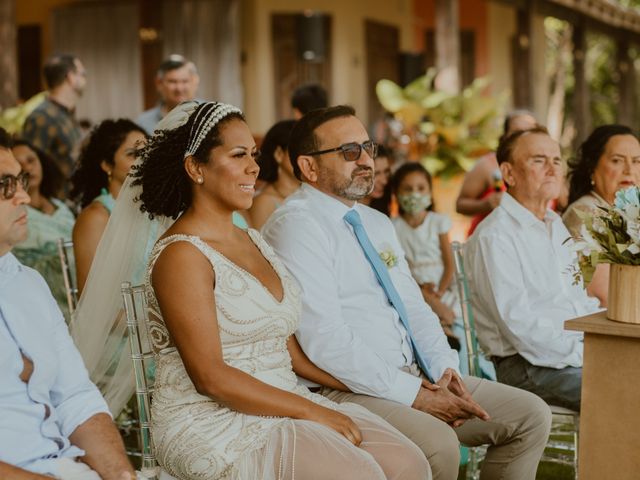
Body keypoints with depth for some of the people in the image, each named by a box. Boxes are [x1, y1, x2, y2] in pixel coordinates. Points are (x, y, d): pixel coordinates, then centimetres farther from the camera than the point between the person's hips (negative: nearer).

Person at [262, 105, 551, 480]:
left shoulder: (378, 224, 18)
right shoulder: (296, 225, -12)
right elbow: (325, 340, -20)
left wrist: (444, 368, -1)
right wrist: (413, 393, -18)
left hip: (416, 377, 9)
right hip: (346, 390, -9)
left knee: (531, 415, 2)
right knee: (437, 445, -33)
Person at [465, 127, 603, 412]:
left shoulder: (556, 226, 20)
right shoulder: (494, 236, -10)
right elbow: (519, 326, -17)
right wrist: (583, 356, -19)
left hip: (578, 350, 9)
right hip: (526, 365, -9)